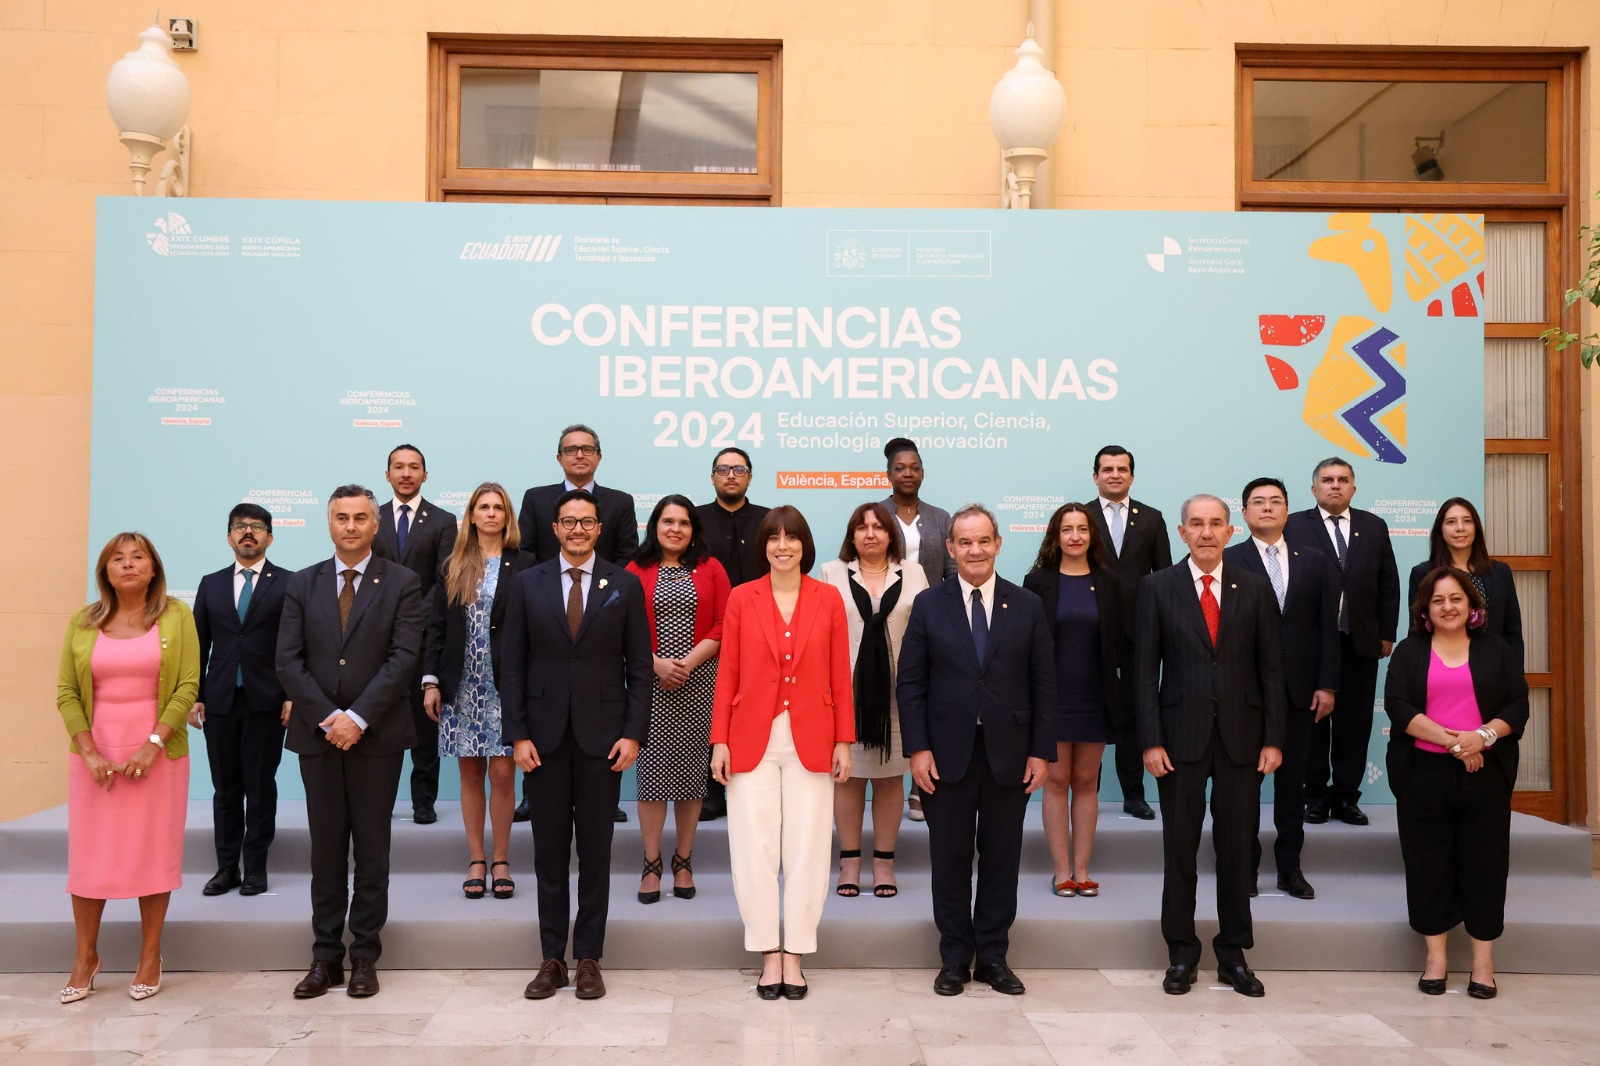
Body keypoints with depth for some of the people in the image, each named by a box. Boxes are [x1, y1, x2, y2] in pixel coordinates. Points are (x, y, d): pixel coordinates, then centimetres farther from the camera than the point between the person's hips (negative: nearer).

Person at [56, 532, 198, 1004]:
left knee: (154, 853, 4)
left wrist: (153, 744, -14)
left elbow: (188, 686, -6)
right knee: (88, 854, 5)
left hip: (157, 753, -2)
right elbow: (67, 692, 3)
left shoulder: (176, 617, 0)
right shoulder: (84, 622, 5)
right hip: (95, 755, 2)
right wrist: (89, 752, -8)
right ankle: (86, 956, 21)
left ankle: (150, 957, 16)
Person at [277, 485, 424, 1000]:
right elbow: (288, 660, 1)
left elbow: (403, 657, -8)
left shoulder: (402, 583, 1)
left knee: (372, 850, 5)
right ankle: (325, 957, 16)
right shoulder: (303, 584, 9)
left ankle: (365, 957, 14)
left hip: (377, 735, -2)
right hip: (318, 734, 2)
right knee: (326, 850, 8)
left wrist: (358, 718, -15)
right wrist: (328, 718, -10)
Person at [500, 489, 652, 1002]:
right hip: (545, 736, 1)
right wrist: (518, 735, -4)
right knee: (549, 851, 7)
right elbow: (512, 665, 3)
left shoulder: (625, 586, 3)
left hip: (602, 735, -1)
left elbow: (639, 667, 2)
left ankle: (589, 959, 16)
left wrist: (633, 733, -6)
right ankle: (552, 959, 17)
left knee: (596, 850, 6)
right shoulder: (527, 584, 5)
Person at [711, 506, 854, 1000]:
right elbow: (728, 674, 3)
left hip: (810, 740, 0)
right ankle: (769, 955, 15)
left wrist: (844, 741, 1)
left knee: (807, 849, 4)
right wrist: (720, 740, -2)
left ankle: (794, 956, 16)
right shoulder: (741, 598, 2)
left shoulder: (828, 599, 3)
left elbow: (840, 676, 4)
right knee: (755, 849, 2)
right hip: (752, 738, 0)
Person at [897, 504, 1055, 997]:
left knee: (1001, 859, 8)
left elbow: (1043, 685, 4)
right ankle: (955, 958, 19)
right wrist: (917, 748, -8)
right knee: (950, 859, 7)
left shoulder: (1028, 606, 4)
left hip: (1008, 753, 1)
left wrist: (1042, 751, -2)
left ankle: (993, 956, 21)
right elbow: (910, 683, 0)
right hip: (948, 753, -1)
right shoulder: (929, 605, 2)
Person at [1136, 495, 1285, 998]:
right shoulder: (1158, 588, 1)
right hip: (1181, 734, -1)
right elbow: (1146, 670, -1)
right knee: (1180, 848, 7)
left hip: (1241, 736, 1)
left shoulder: (1255, 588, 5)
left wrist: (1273, 739, -1)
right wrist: (1151, 741, -7)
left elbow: (1271, 669, 5)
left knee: (1237, 848, 8)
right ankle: (1182, 953, 20)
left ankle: (1233, 954, 22)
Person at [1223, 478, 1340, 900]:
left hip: (1299, 690, 3)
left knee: (1292, 781, 10)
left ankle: (1290, 867, 20)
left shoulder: (1315, 563, 9)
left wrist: (1327, 685, -1)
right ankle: (1246, 866, 17)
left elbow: (1327, 628, 6)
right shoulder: (1228, 561, -2)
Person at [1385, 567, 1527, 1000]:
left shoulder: (1497, 650, 9)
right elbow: (1398, 706, -6)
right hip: (1425, 774, 0)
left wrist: (1483, 736, -16)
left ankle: (1483, 963, 14)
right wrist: (1452, 741, -16)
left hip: (1485, 774, 0)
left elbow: (1518, 704, 2)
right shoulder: (1409, 652, 6)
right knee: (1429, 864, 4)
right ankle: (1435, 958, 16)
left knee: (1484, 864, 4)